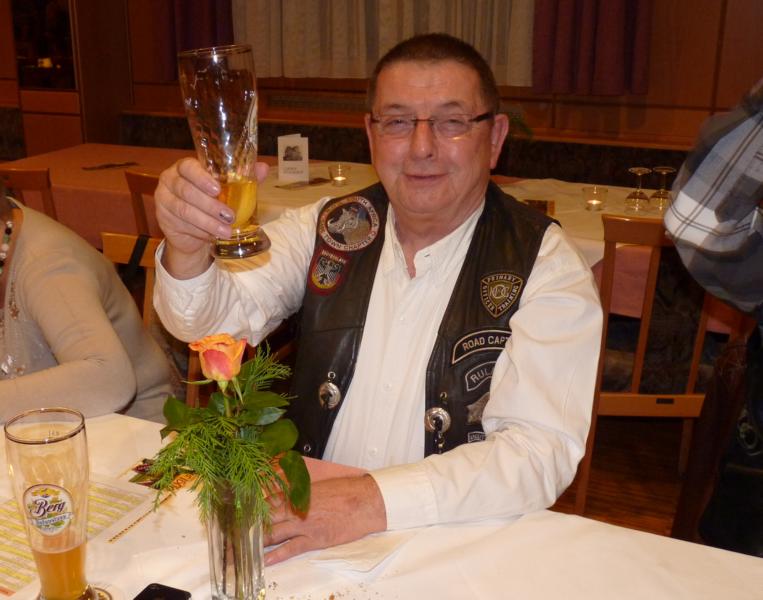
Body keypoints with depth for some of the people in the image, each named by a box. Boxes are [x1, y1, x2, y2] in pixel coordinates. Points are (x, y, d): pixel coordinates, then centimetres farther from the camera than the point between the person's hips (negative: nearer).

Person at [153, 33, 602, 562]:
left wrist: (376, 500, -29)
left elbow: (541, 450, -18)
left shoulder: (545, 266, -9)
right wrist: (188, 249, -27)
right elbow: (223, 318, -6)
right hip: (303, 515, 2)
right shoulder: (328, 230, 2)